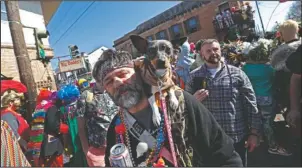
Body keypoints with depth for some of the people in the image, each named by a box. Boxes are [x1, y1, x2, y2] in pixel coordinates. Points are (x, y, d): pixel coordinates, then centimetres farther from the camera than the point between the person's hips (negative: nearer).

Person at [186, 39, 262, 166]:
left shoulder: (237, 73, 0)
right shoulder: (194, 77, 1)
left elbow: (251, 105, 1)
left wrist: (254, 132, -1)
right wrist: (194, 100, -14)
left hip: (237, 138, 0)